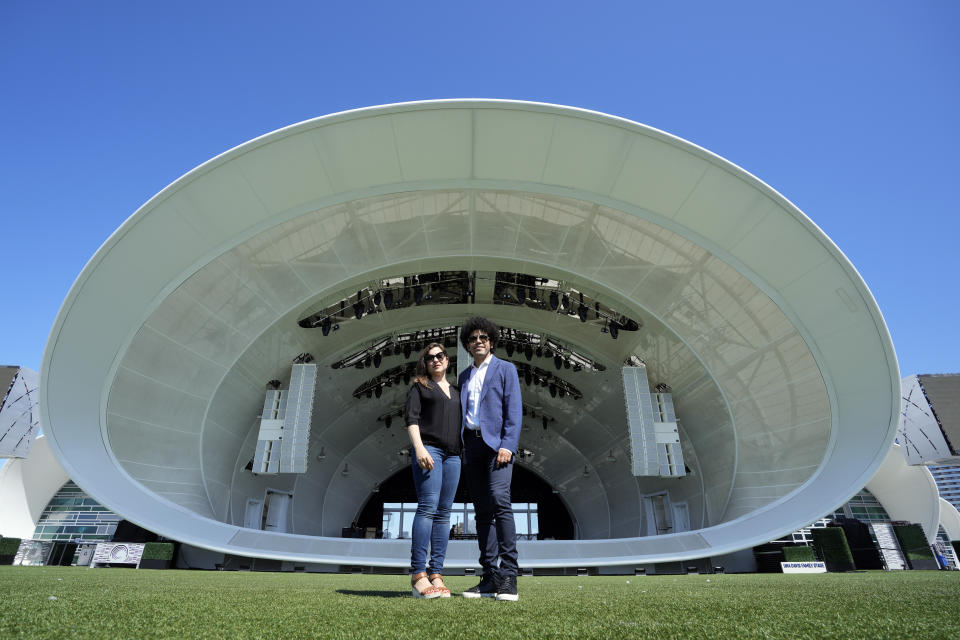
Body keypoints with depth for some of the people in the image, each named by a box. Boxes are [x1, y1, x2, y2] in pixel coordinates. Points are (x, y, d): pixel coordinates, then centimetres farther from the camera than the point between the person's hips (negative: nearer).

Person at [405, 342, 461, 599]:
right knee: (428, 507, -15)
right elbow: (411, 419, -2)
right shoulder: (419, 386, 9)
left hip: (452, 455, 5)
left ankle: (436, 575, 3)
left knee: (444, 513, 1)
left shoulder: (455, 392, 23)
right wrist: (419, 448, -16)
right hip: (428, 450, -5)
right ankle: (418, 575, -14)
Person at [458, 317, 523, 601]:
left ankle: (508, 576, -12)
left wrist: (507, 446, -14)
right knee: (482, 511, 4)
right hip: (471, 445, 5)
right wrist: (459, 449, 11)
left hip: (496, 443, -5)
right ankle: (490, 578, 9)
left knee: (499, 501, -19)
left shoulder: (505, 369, 5)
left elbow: (514, 410, -3)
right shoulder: (464, 376, 20)